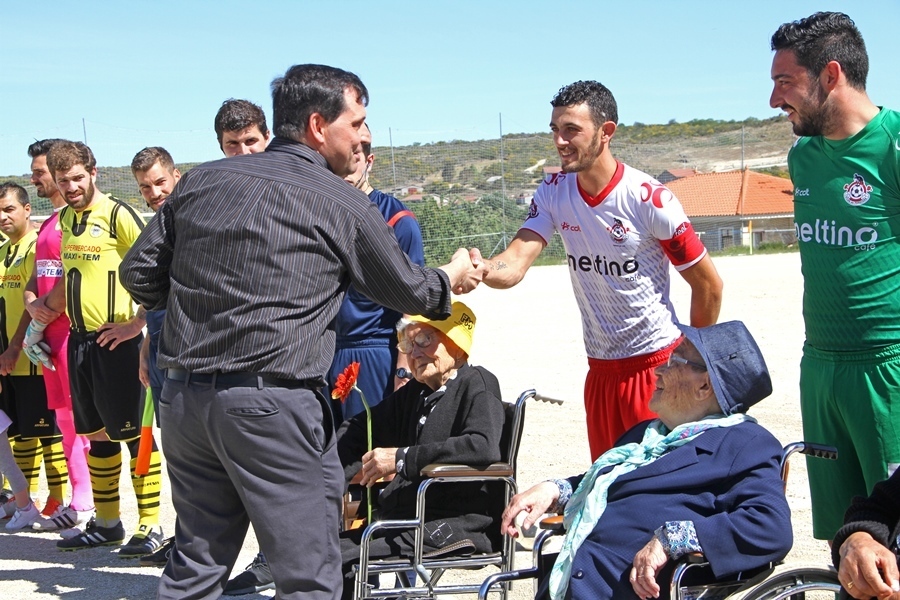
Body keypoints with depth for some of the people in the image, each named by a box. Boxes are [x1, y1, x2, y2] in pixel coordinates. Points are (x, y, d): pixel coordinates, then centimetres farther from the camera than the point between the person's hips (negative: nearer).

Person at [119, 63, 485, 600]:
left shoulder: (202, 180, 10)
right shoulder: (343, 204, -2)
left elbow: (139, 272, 13)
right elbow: (408, 290, 10)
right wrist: (452, 279, 31)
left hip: (184, 396, 6)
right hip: (274, 407, -6)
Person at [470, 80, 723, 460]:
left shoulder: (649, 199, -16)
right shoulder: (553, 193, -1)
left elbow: (708, 285, -7)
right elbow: (515, 264, -15)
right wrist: (479, 270, -38)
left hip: (656, 366, -5)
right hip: (599, 369, 5)